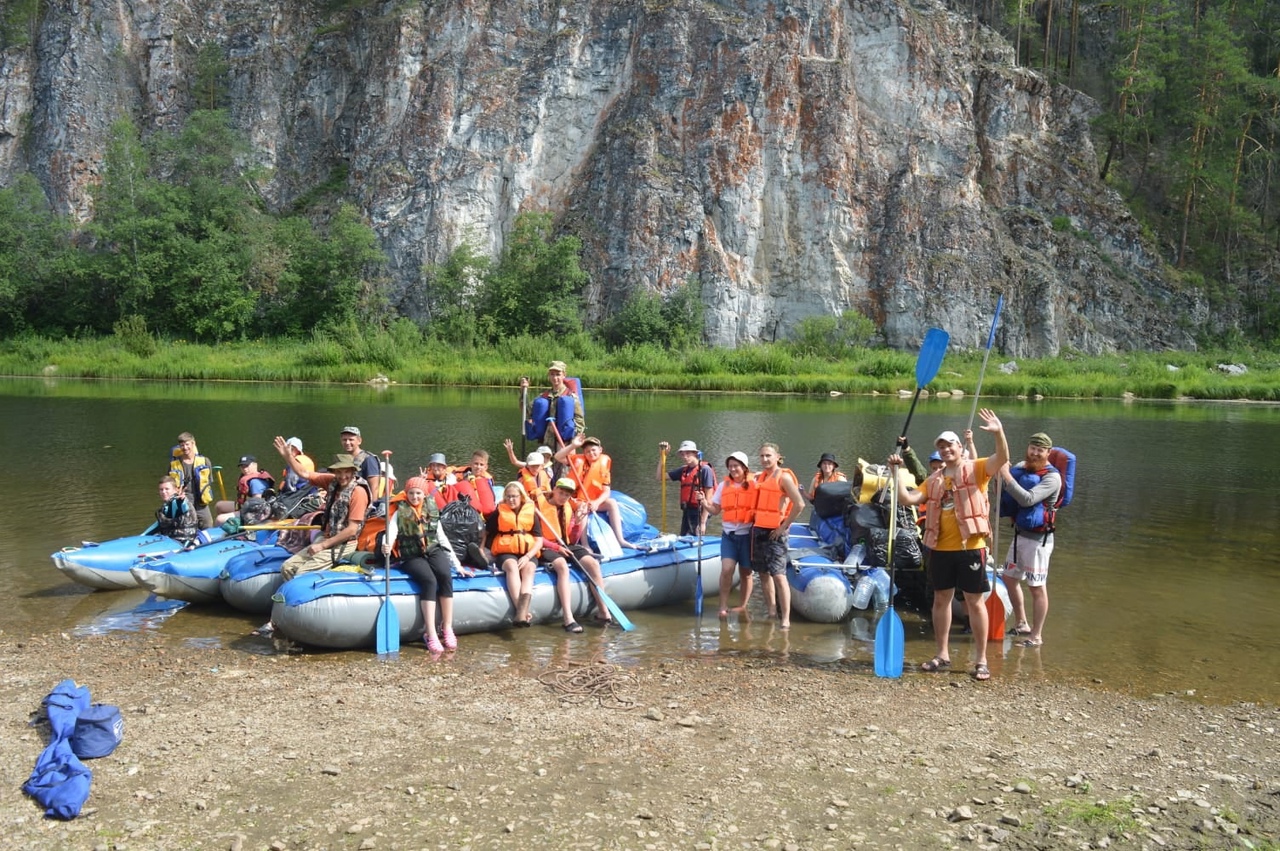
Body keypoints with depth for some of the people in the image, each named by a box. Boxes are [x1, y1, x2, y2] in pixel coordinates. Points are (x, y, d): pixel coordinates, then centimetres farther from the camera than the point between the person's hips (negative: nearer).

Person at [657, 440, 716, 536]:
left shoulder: (705, 469, -8)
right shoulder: (683, 470, 12)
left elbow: (708, 499, -11)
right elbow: (660, 477, 18)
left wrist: (703, 522, -15)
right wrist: (662, 456, 8)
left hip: (698, 513, -7)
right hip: (686, 512, 7)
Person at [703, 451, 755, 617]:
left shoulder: (753, 485, -1)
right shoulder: (723, 485, 7)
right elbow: (715, 510, 9)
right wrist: (705, 503, -9)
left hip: (747, 534, -1)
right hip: (728, 534, 2)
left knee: (746, 571, 7)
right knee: (727, 569, -12)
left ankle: (744, 606, 20)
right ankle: (723, 606, -5)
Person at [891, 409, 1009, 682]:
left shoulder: (975, 469, -2)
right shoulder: (934, 480, 11)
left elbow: (1002, 458, -20)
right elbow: (908, 499, 5)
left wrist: (999, 433, -38)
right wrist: (897, 473, -2)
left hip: (970, 547, -5)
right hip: (940, 549, 5)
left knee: (975, 602, 2)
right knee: (941, 600, 13)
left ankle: (981, 660, 11)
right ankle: (942, 655, 25)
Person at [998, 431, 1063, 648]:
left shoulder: (1052, 477, -16)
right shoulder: (1020, 467, 5)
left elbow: (1028, 499, -28)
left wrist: (1007, 476, -28)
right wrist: (1001, 472, -12)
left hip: (1038, 539, -8)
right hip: (1019, 534, 8)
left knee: (1037, 588, -1)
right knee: (1009, 578, 18)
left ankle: (1036, 636, 7)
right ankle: (1021, 624, 33)